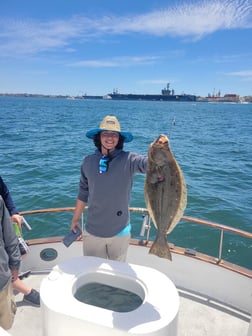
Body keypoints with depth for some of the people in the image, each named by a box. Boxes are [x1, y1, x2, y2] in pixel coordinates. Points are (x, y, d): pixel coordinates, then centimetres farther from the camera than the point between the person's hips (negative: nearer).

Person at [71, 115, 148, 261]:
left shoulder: (128, 160, -12)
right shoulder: (88, 162, -1)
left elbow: (148, 163, -32)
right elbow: (83, 192, 9)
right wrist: (76, 219, 15)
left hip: (120, 231, -2)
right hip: (92, 231, 2)